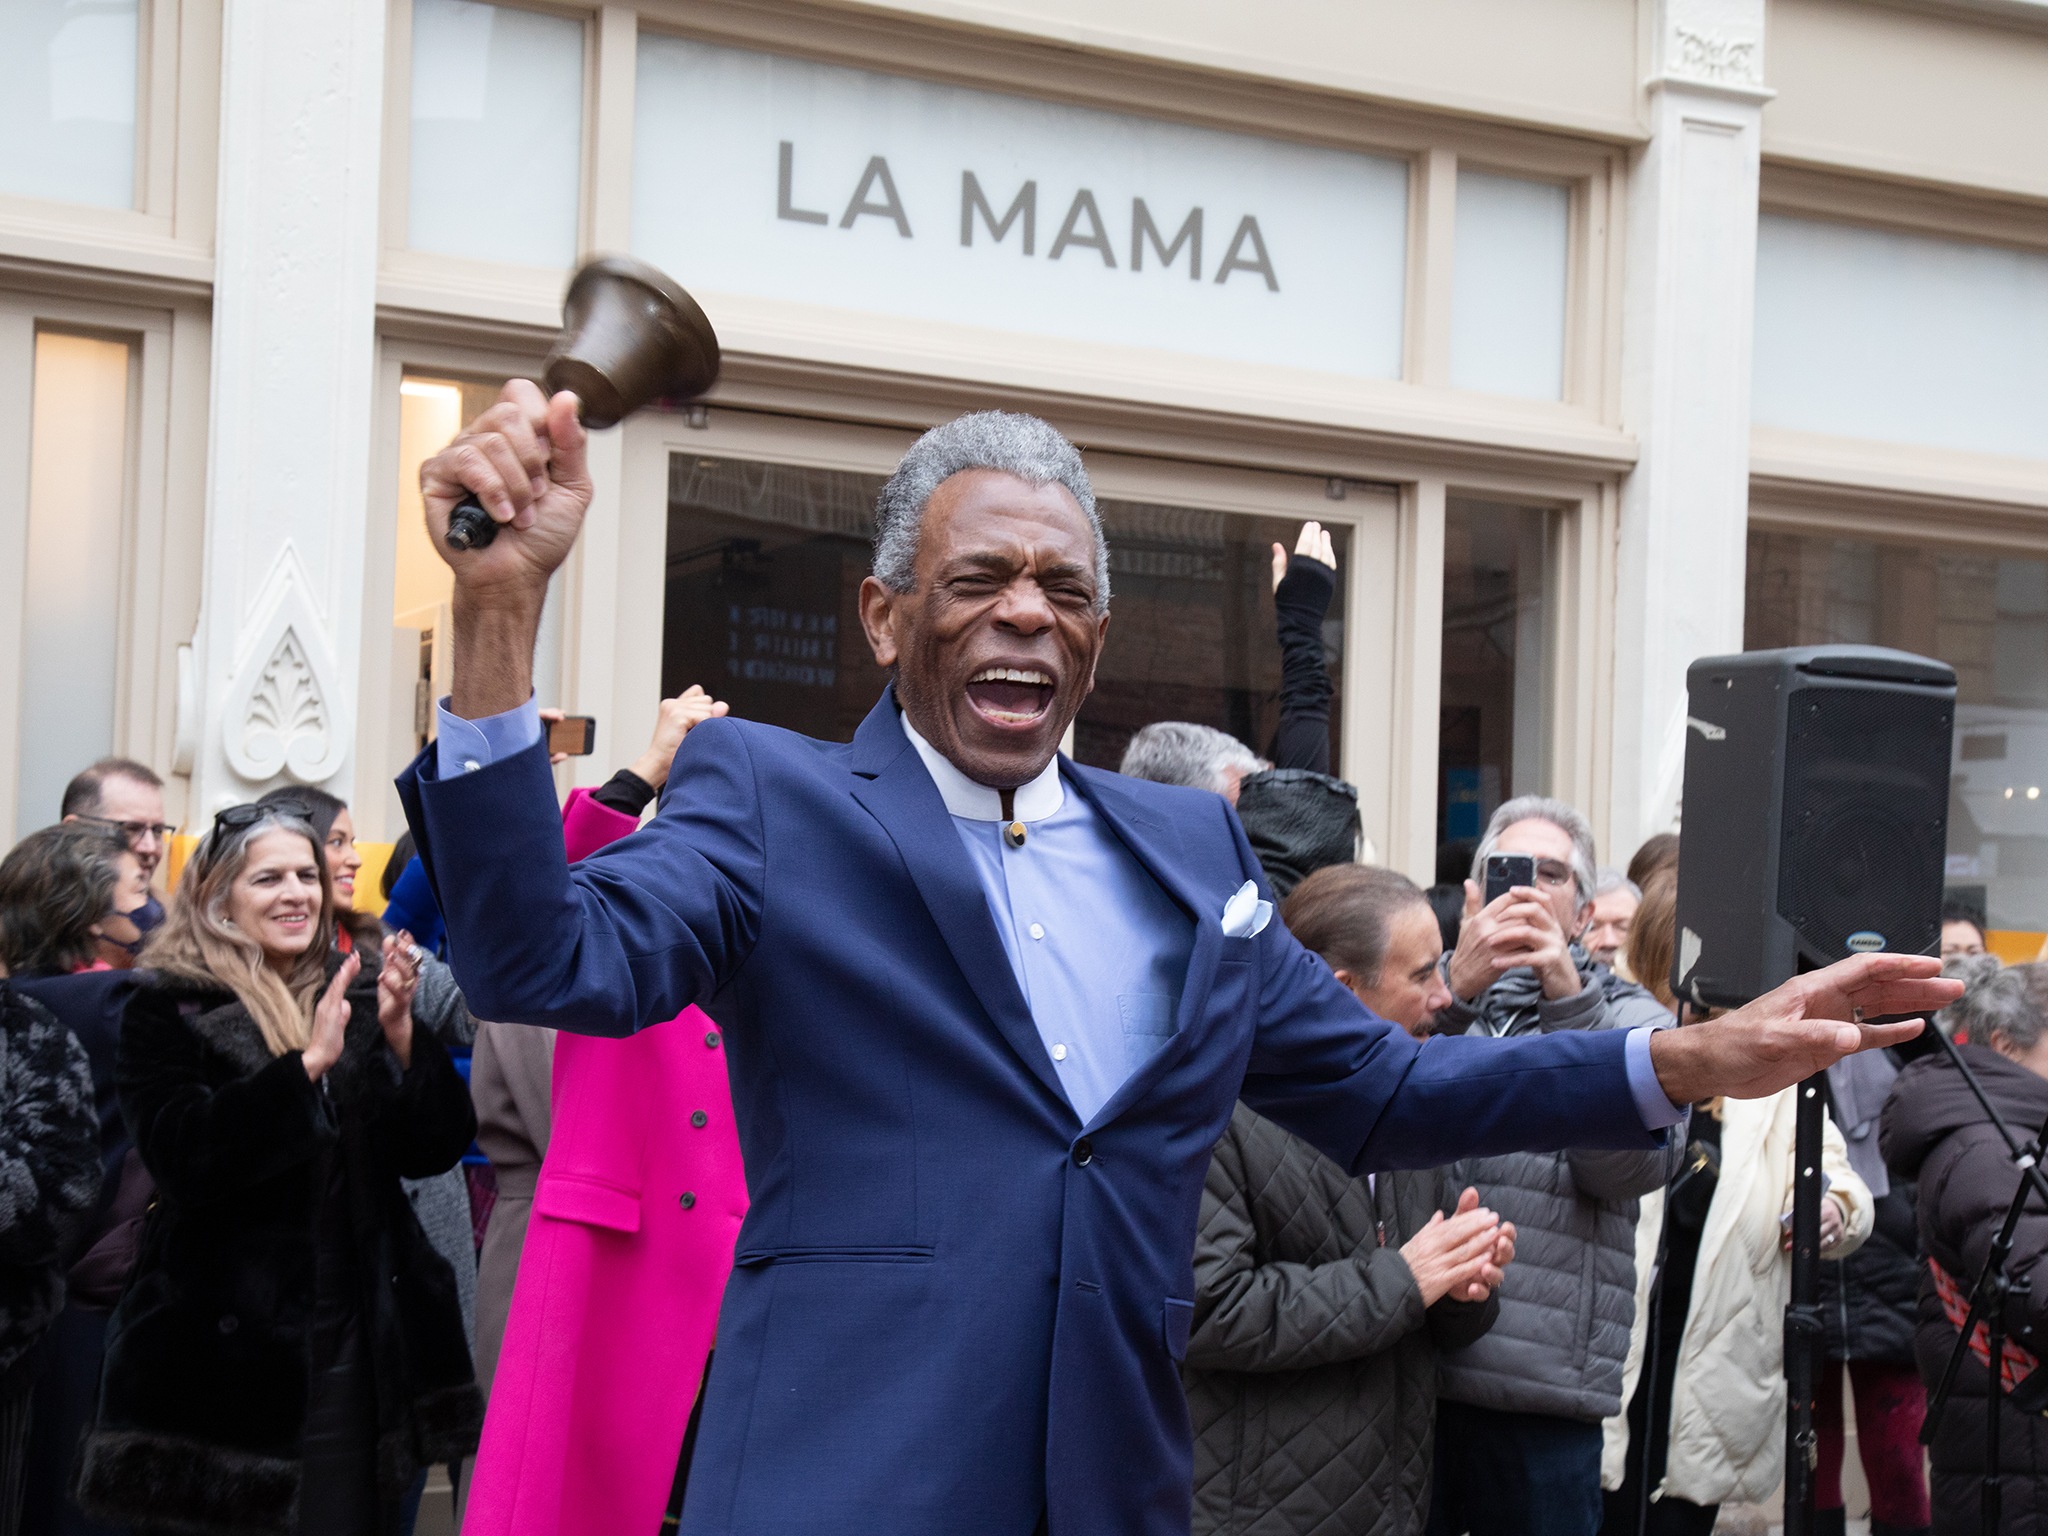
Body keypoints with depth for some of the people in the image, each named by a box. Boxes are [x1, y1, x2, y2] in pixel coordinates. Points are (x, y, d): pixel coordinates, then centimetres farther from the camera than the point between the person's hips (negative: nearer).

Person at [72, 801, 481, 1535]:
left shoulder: (360, 994, 10)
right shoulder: (167, 1012, -1)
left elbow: (437, 1149, 3)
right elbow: (184, 1159, -16)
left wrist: (401, 1036, -12)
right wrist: (307, 1063, -22)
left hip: (360, 1343, 4)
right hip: (226, 1344, -3)